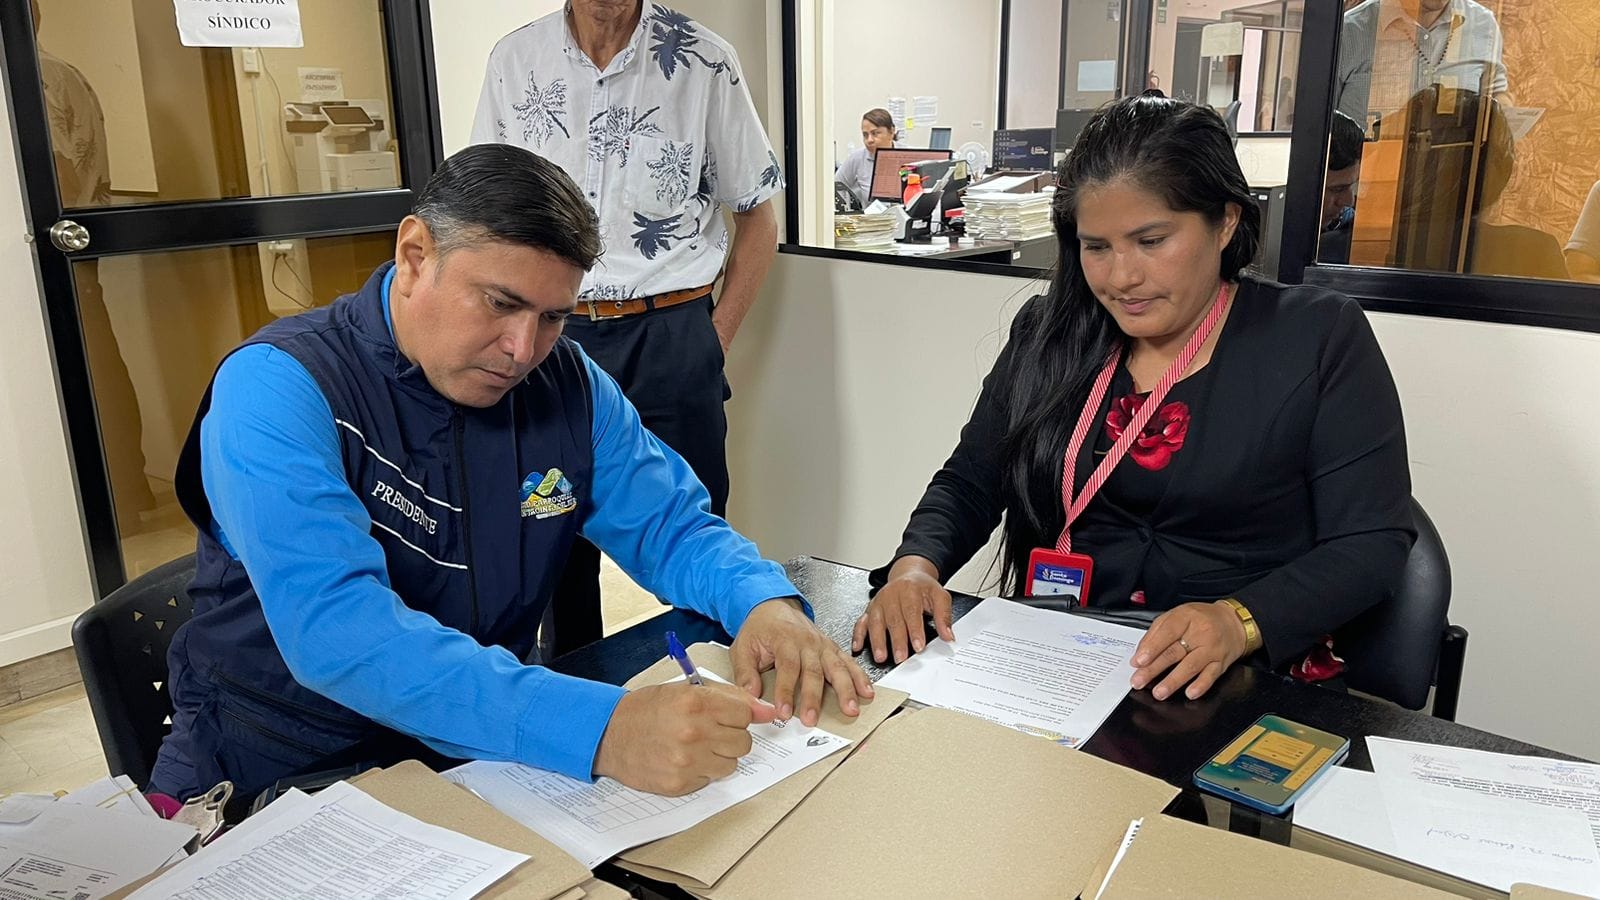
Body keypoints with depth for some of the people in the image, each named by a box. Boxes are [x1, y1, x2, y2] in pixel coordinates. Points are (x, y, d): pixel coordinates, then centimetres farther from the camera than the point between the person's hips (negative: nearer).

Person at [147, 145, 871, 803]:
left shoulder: (567, 382, -2)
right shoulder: (277, 388, -20)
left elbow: (670, 526, 4)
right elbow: (334, 633, -32)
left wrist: (765, 601, -19)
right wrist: (600, 729, -42)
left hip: (493, 746, 4)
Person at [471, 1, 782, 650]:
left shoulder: (704, 62, -2)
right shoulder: (514, 60, 5)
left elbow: (759, 218, 5)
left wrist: (714, 344, 0)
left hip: (671, 335, -2)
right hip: (553, 336, 3)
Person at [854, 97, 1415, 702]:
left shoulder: (1320, 339, -1)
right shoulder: (1048, 333, 8)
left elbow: (1373, 541, -5)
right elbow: (967, 485, 10)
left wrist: (1240, 622, -22)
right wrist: (915, 566, -12)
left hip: (1239, 688, -3)